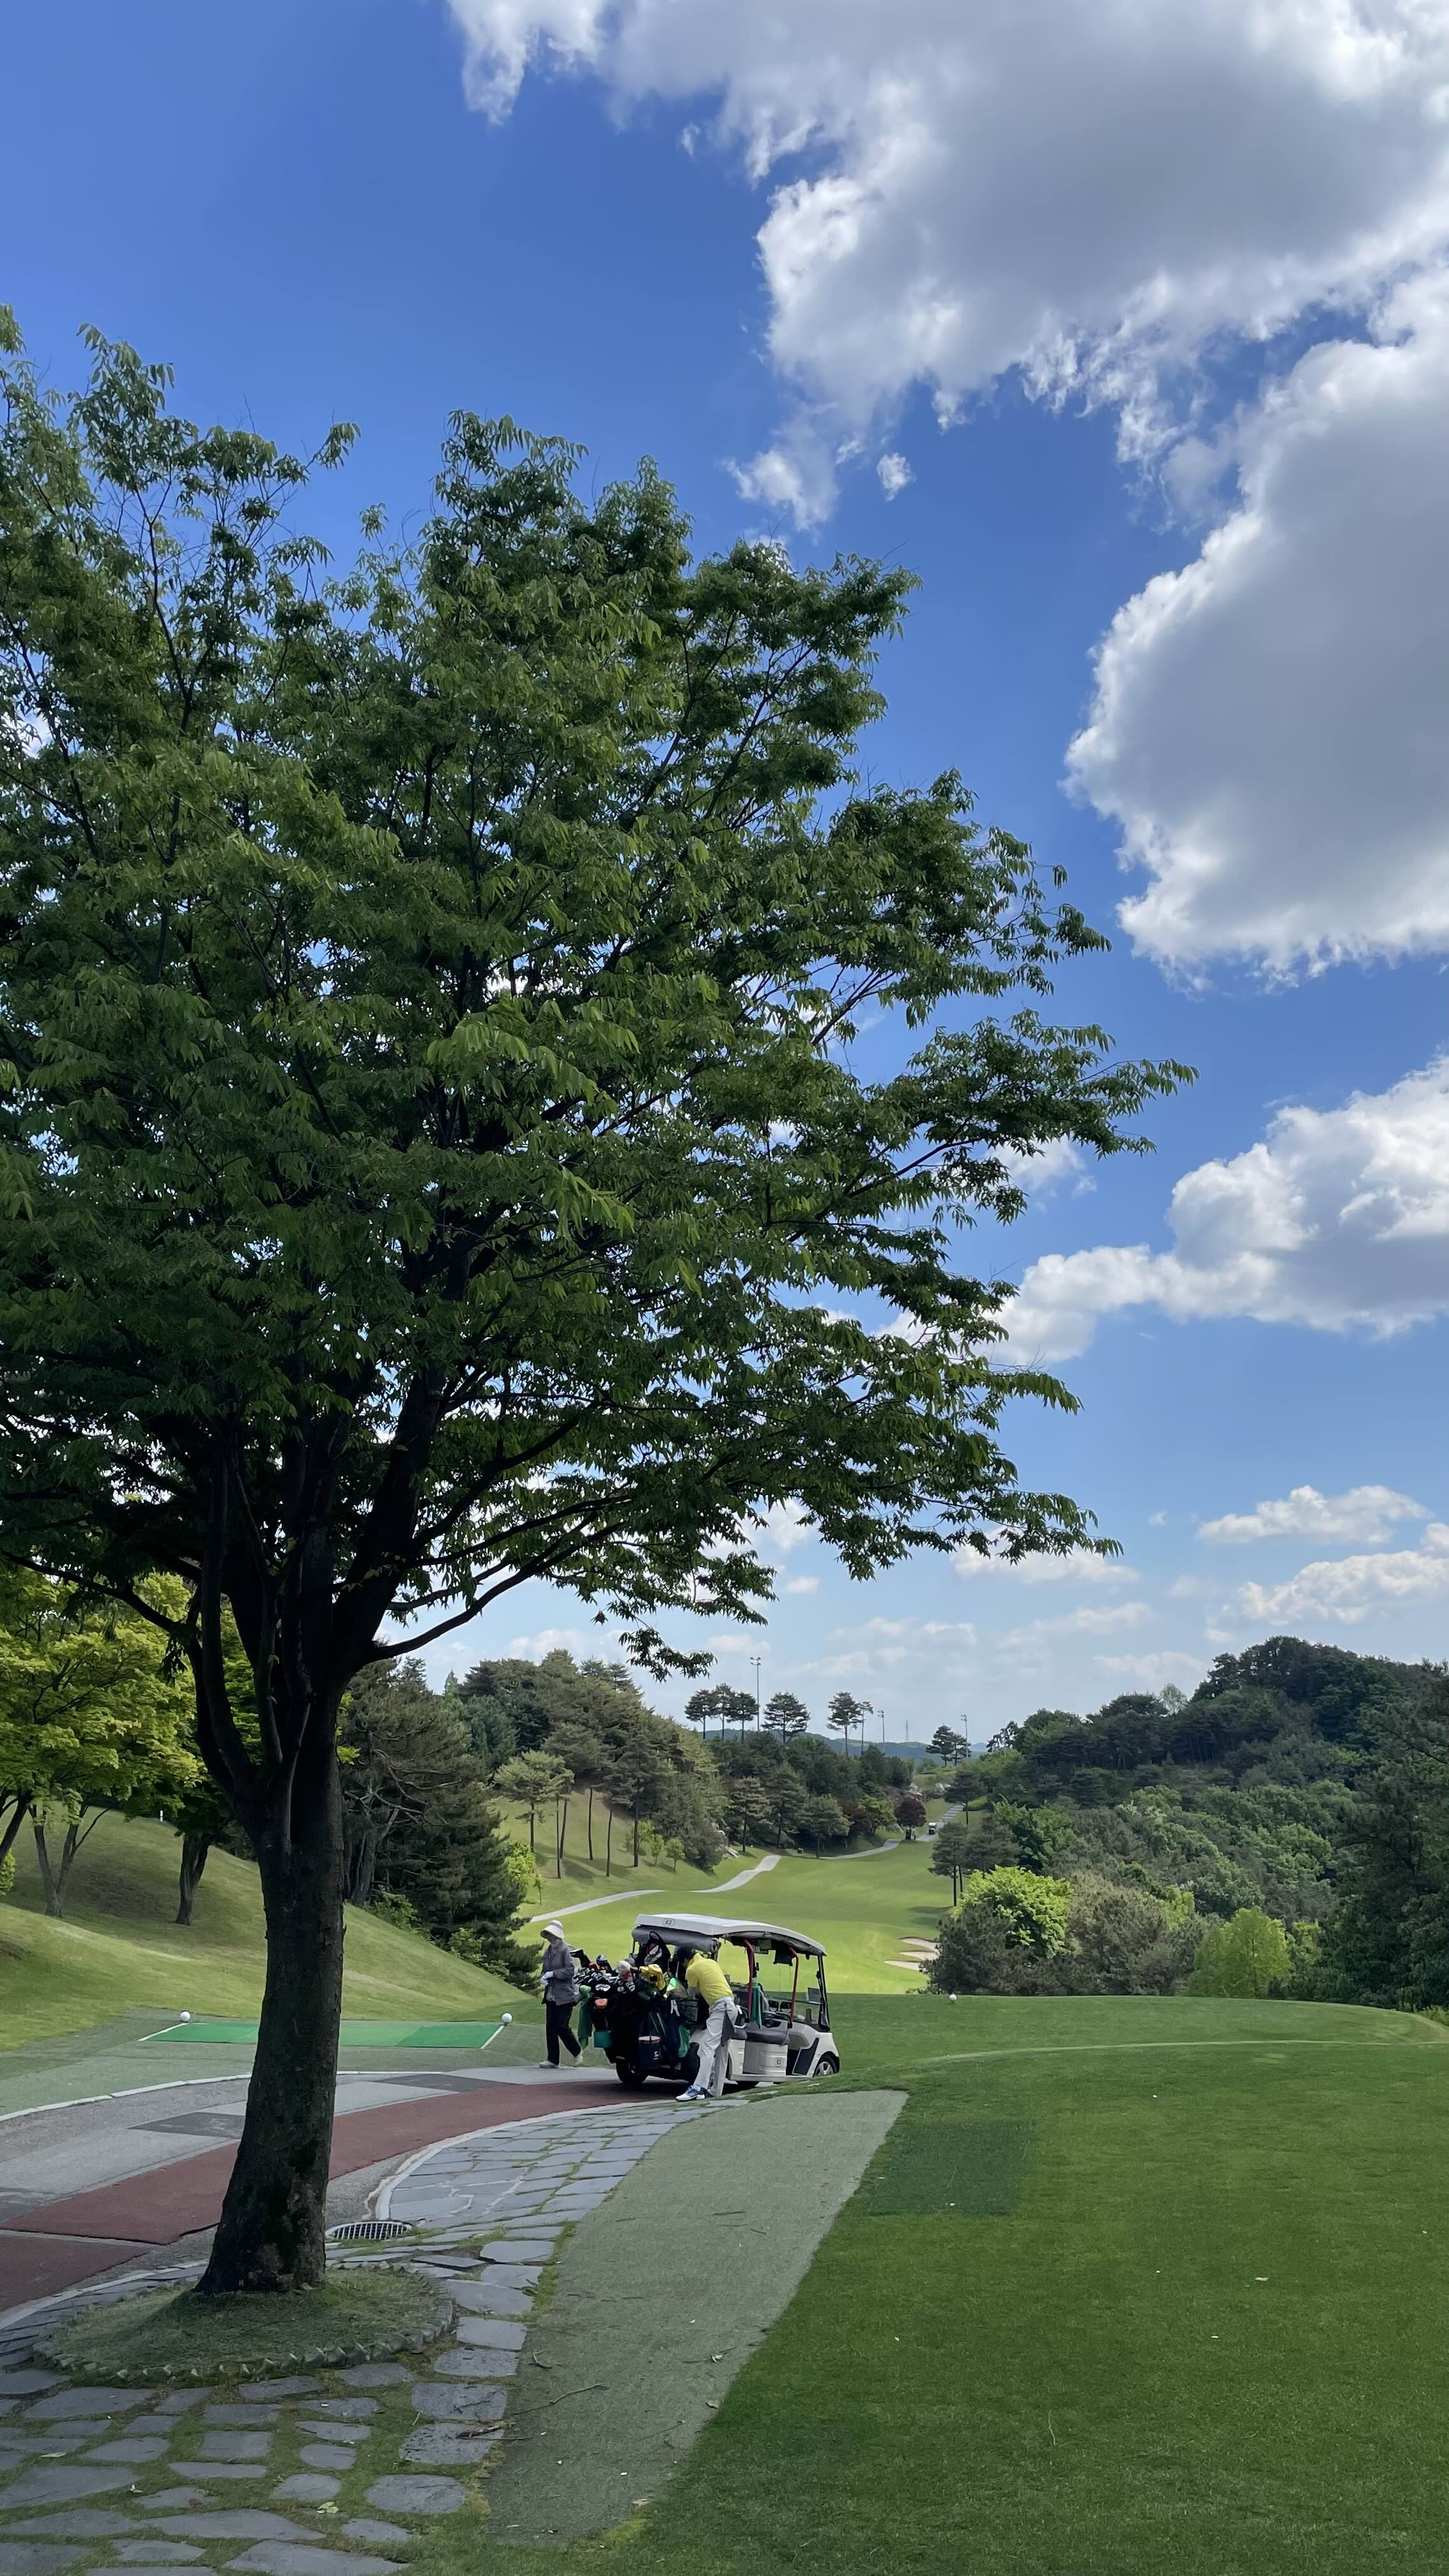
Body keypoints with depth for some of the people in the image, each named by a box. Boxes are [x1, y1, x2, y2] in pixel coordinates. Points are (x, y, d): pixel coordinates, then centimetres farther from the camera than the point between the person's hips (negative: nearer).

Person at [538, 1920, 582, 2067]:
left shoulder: (566, 1949, -9)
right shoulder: (548, 1952, 14)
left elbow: (571, 1970, -17)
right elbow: (544, 1970, 21)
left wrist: (552, 1974, -18)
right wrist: (542, 1977, -2)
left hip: (565, 1996, -7)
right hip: (551, 1997, 7)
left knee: (562, 2026, -7)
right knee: (551, 2028, 4)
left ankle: (577, 2052, 14)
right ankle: (552, 2059, 10)